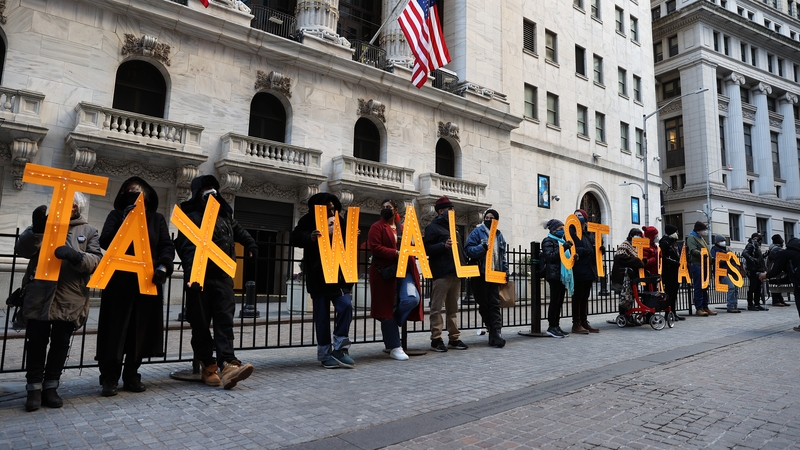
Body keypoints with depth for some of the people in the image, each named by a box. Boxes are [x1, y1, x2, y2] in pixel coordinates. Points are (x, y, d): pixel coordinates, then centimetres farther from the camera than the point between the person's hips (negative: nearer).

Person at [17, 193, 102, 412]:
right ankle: (34, 388, 17)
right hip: (40, 296, 0)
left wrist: (76, 256, -24)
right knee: (36, 344, 5)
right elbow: (21, 250, -3)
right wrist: (36, 230, -20)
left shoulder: (89, 231, 8)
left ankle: (50, 387, 21)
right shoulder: (44, 224, 11)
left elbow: (96, 262, -4)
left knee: (61, 345, 7)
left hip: (71, 300, 0)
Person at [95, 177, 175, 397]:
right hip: (120, 281, -1)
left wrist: (163, 266, -14)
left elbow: (168, 246, 4)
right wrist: (125, 222, -14)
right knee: (116, 329, -3)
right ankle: (109, 378, 4)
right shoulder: (116, 215, 10)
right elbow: (105, 242, -4)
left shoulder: (157, 218, 13)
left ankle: (132, 375, 16)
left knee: (140, 330, 5)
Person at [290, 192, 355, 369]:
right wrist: (310, 237, -34)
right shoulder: (308, 221, -2)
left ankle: (339, 348, 3)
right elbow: (294, 238, -15)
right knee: (322, 315, 2)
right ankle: (325, 354, 13)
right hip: (318, 277, -3)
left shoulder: (339, 221, 8)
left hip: (338, 274, 3)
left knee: (345, 306, -10)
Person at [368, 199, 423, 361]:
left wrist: (410, 252, 3)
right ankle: (394, 348, 10)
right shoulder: (377, 227, 2)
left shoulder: (403, 228, 20)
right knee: (387, 308, 0)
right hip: (386, 273, -4)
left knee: (412, 299, -18)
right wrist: (396, 253, -19)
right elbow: (375, 248, -11)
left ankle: (391, 323, 11)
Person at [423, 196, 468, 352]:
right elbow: (427, 248, -10)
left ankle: (454, 338, 16)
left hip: (456, 273, 8)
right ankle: (436, 339, 0)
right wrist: (443, 245, -24)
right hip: (441, 273, -8)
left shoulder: (452, 227, 23)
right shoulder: (433, 227, -1)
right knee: (437, 308, -5)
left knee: (453, 308, 11)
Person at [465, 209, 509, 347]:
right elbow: (468, 249, -11)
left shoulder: (499, 235, 15)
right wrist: (482, 247, -25)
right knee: (483, 304, 3)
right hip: (481, 274, -3)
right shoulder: (477, 232, -1)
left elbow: (503, 255, 19)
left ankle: (496, 332, -6)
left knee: (494, 304, -2)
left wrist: (505, 271, 11)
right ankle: (493, 330, 16)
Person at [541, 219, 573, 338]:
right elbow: (550, 256, -18)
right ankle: (551, 327, 0)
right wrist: (564, 248, -24)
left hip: (563, 274, 8)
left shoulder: (562, 241, 21)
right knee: (555, 301, -6)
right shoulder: (548, 241, -5)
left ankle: (556, 326, 14)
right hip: (554, 275, -8)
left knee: (560, 301, 8)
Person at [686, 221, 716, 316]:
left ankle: (705, 307, 16)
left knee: (705, 287, 11)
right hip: (696, 265, -10)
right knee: (698, 287, -9)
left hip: (703, 265, 10)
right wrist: (701, 253, -34)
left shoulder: (701, 238, 23)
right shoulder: (691, 237, -6)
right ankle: (699, 308, -6)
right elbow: (693, 250, -20)